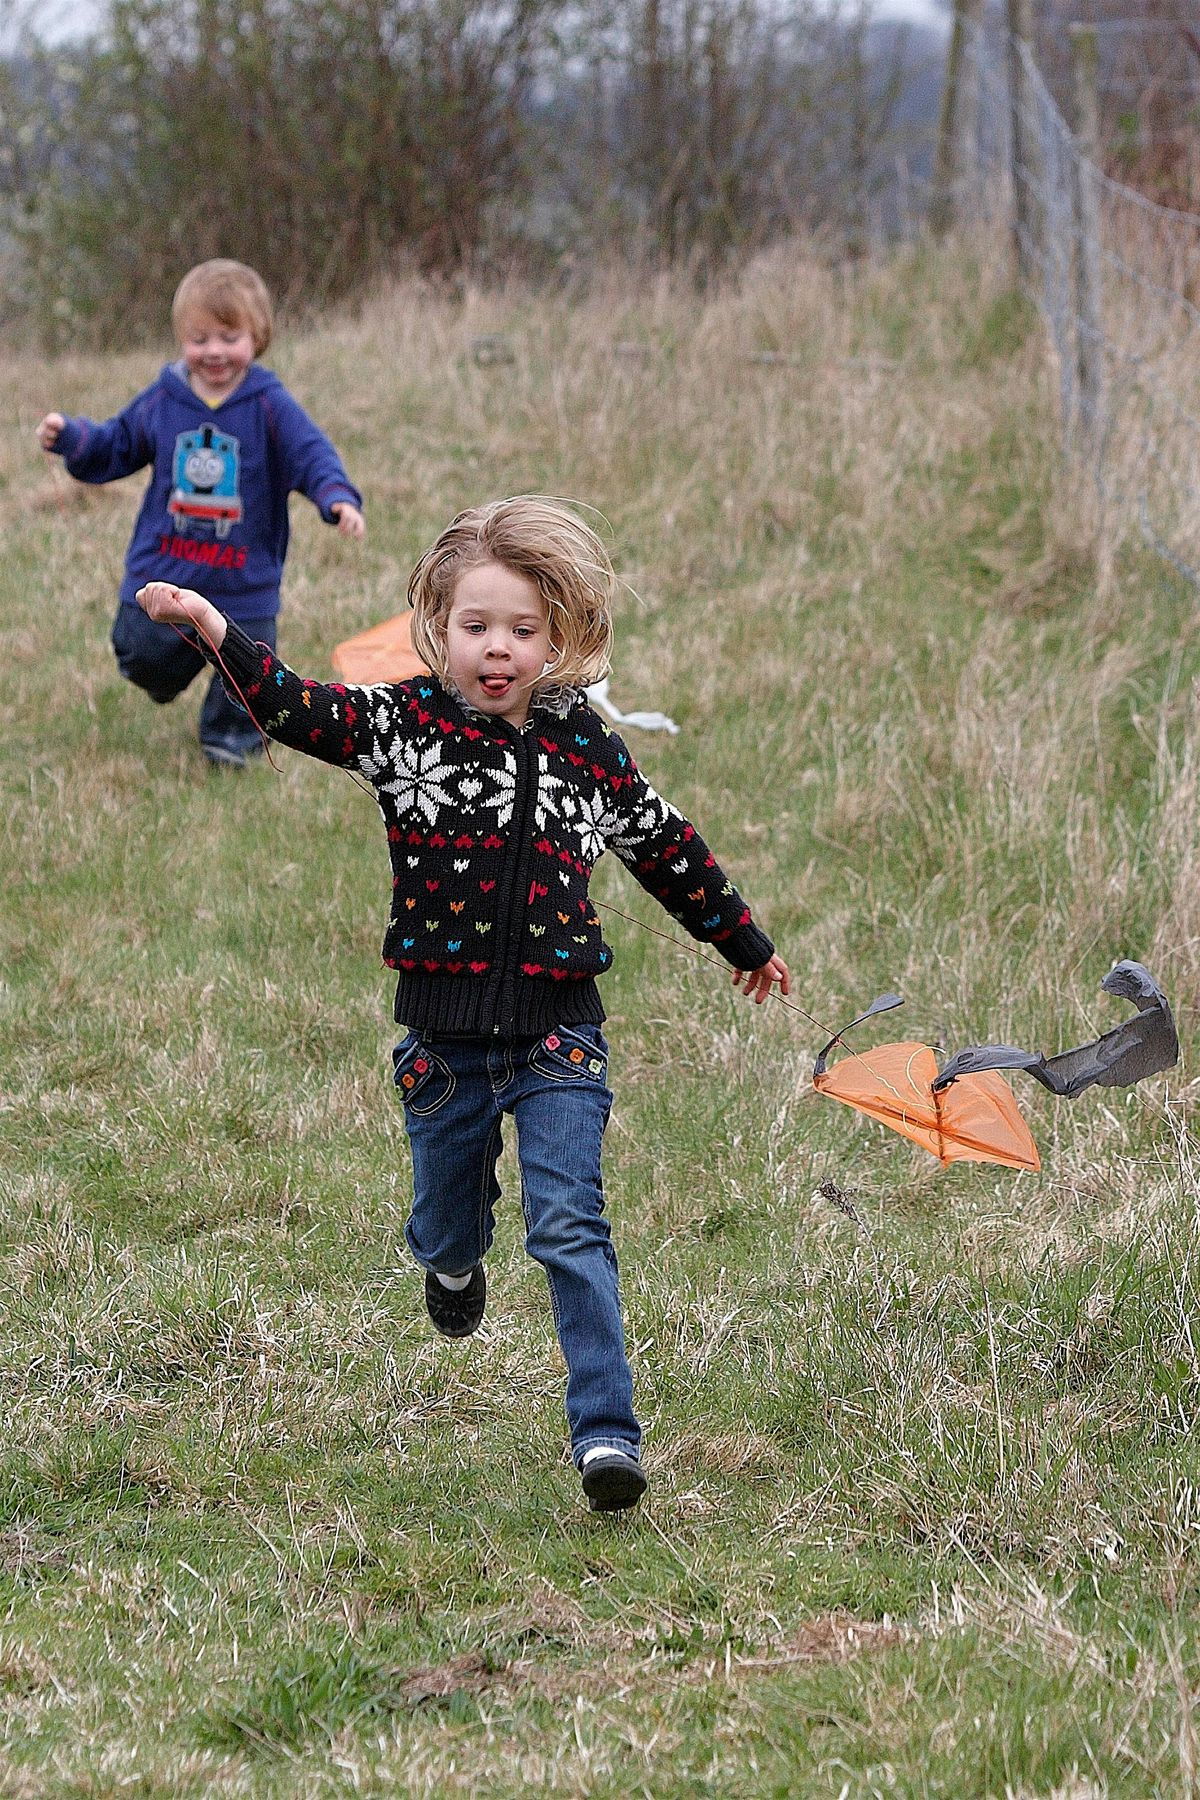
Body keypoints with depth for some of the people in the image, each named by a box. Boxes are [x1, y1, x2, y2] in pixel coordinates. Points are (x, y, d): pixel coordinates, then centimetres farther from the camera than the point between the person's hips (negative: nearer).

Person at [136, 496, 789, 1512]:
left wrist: (744, 942, 27)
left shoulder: (589, 748, 1)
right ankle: (454, 1267, 56)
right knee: (448, 1220, 19)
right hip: (444, 1034, 1)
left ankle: (606, 1433, -11)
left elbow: (667, 848, 15)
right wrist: (215, 631, -33)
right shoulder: (405, 724, -3)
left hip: (557, 1037, -1)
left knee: (571, 1229, -11)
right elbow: (302, 709, -17)